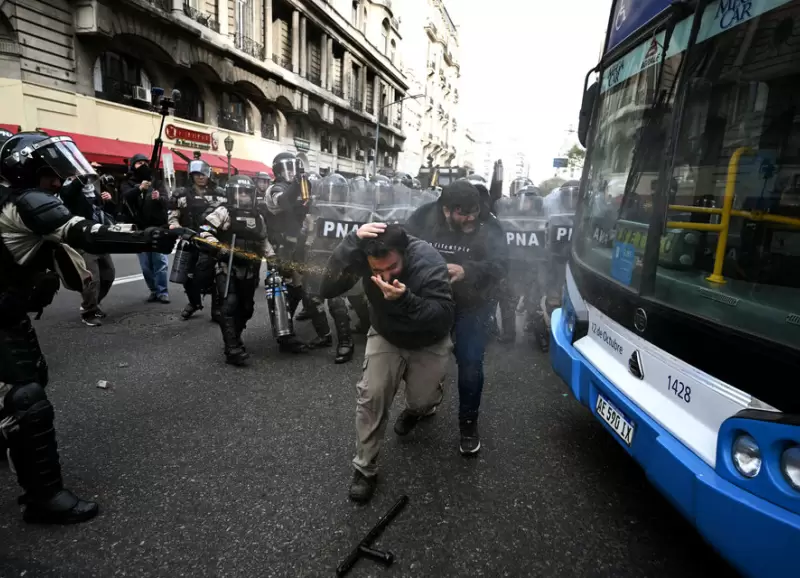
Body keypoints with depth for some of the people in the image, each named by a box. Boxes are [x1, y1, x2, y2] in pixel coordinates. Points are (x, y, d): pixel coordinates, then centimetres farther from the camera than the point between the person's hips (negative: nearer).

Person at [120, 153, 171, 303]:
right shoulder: (128, 184, 9)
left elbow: (167, 200, 1)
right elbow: (126, 196, -14)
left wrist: (159, 197, -23)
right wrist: (139, 188, -33)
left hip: (158, 228, 0)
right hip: (140, 230, 1)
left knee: (160, 261, -5)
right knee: (146, 264, 5)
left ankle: (163, 292, -4)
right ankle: (154, 291, 14)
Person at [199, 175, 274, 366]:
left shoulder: (258, 217, 16)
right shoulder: (223, 212, -3)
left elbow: (263, 241, 24)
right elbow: (205, 231, -10)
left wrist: (272, 256, 14)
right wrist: (217, 245, -24)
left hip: (249, 271, 6)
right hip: (227, 268, -6)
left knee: (246, 308, 11)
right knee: (230, 305, -17)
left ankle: (234, 339, 30)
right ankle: (232, 349, -15)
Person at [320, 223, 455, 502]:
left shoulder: (429, 262, -34)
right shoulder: (361, 253, -26)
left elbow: (445, 316, -35)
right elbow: (328, 289, -36)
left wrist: (405, 300, -51)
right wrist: (351, 242, -47)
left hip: (428, 343, -1)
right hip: (385, 336, 2)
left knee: (422, 401, 3)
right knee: (371, 395, -12)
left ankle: (417, 407, 44)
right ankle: (365, 468, 7)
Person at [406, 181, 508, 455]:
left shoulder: (489, 228, -16)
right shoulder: (424, 219, -12)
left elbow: (500, 264, -27)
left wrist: (467, 271, -44)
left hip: (472, 307, -1)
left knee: (470, 364, -1)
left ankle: (468, 422, 23)